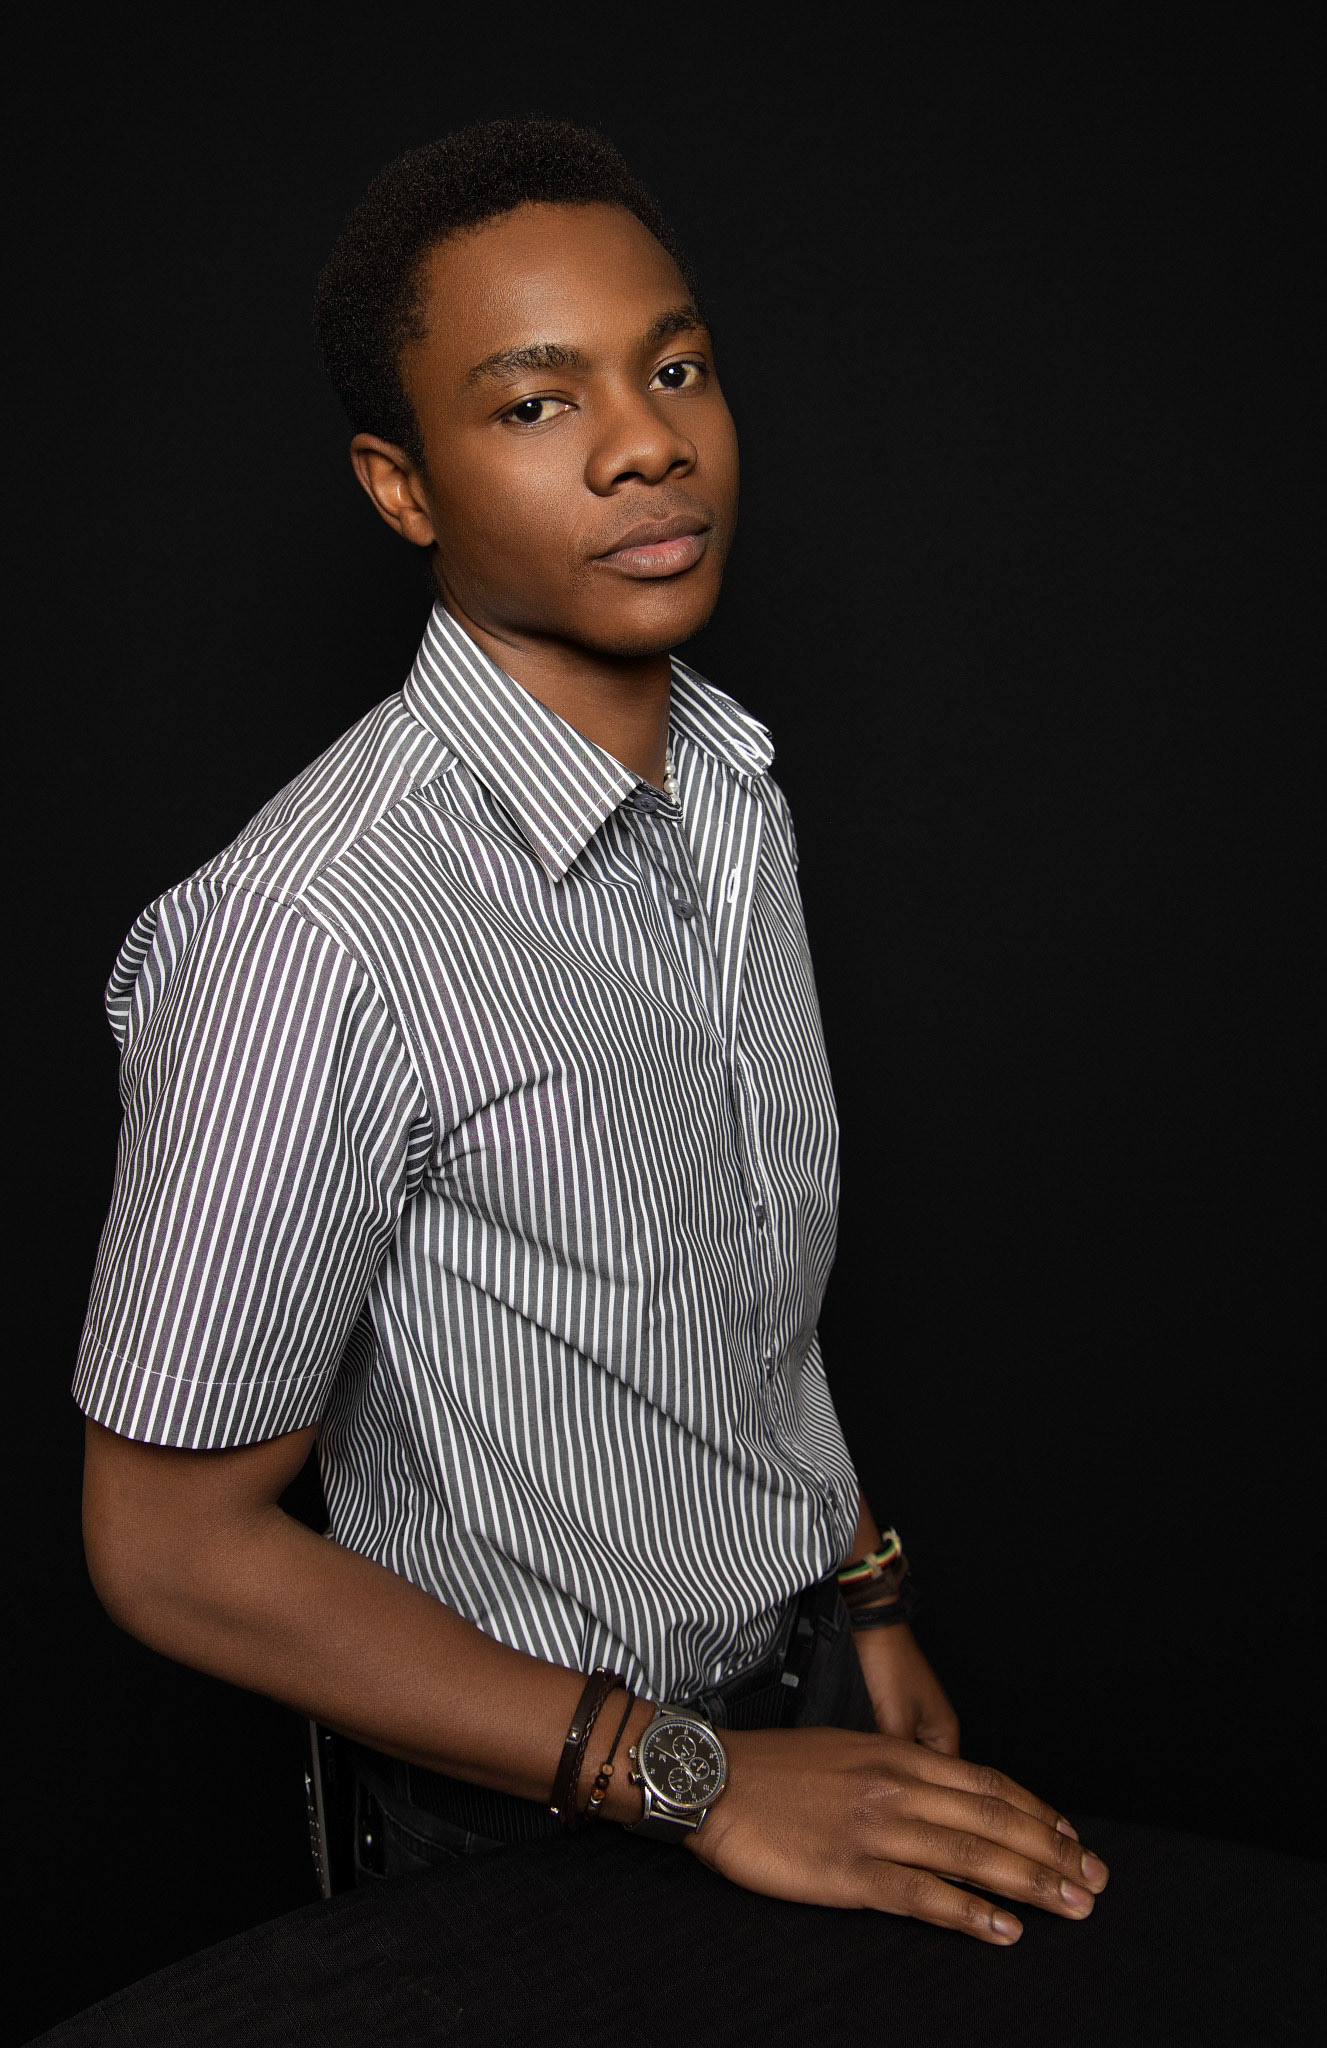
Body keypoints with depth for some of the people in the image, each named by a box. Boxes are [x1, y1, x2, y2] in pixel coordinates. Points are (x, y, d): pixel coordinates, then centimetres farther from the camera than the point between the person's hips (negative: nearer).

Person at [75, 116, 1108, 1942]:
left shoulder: (736, 792, -2)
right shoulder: (317, 935, -28)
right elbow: (173, 1545, -22)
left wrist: (870, 1603, 6)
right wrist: (692, 1777, -20)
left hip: (815, 1713, 7)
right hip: (543, 1817, -7)